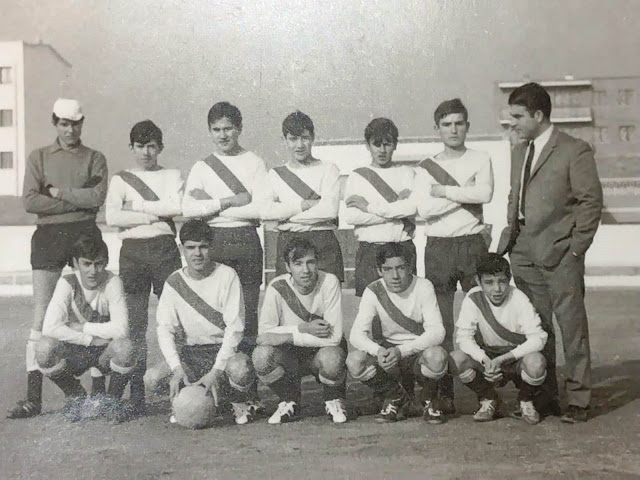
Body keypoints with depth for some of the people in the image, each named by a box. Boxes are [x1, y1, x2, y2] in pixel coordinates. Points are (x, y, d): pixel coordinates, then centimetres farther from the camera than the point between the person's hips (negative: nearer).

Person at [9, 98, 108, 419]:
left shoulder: (95, 159, 10)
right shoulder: (38, 157, 10)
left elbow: (98, 196, -7)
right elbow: (30, 201, -4)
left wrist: (58, 193, -6)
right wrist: (78, 199, -7)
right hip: (48, 237, 0)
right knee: (41, 317, -4)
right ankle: (33, 397, -3)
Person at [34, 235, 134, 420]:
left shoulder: (112, 282, -18)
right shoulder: (67, 283, -15)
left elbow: (121, 329, -29)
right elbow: (50, 328, -27)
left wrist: (82, 327, -20)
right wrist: (91, 339, -26)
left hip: (106, 351, -1)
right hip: (75, 351, 1)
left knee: (124, 347, -35)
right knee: (44, 348, -29)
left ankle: (113, 399, -2)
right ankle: (75, 396, 2)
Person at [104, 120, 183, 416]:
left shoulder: (172, 176, 13)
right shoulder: (120, 180, 11)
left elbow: (178, 207, -7)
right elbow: (112, 217, -4)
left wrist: (137, 207, -6)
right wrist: (151, 216, -6)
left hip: (165, 249, 0)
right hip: (132, 251, 0)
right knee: (135, 324, -1)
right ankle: (136, 395, 4)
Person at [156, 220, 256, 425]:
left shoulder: (227, 276, -9)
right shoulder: (174, 282, -1)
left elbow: (235, 327, -14)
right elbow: (164, 329, -5)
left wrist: (216, 371, -23)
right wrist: (176, 368, -22)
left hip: (223, 348, -3)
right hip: (189, 352, 3)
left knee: (240, 369, -36)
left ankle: (238, 403, 2)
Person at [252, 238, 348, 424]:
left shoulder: (329, 282, -19)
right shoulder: (277, 288, -15)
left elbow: (334, 336, -25)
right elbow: (263, 335, -19)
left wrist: (288, 336, -26)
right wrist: (303, 329, -27)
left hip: (321, 351, -1)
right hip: (290, 355, 2)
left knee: (332, 358, -36)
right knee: (261, 355, -29)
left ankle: (333, 400, 1)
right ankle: (289, 402, 2)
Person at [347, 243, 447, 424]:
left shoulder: (423, 287, -11)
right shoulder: (373, 292, -7)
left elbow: (437, 332, -20)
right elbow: (356, 334, -14)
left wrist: (402, 351, -34)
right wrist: (378, 351, -36)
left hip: (419, 350, -2)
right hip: (387, 350, 2)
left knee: (437, 356, -37)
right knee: (354, 361, -28)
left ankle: (428, 399, -1)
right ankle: (396, 397, 2)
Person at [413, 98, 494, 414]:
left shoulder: (480, 160, 9)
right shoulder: (426, 168, 10)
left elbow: (485, 193, -11)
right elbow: (423, 210, -6)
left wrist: (443, 191, -7)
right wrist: (465, 195, -6)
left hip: (472, 244, -1)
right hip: (438, 247, 1)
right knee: (439, 322, -1)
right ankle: (444, 393, 5)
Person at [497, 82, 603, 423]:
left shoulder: (574, 151, -5)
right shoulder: (519, 152, 17)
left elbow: (591, 201, -7)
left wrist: (575, 249, -10)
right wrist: (511, 232, 10)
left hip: (559, 255, -6)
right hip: (524, 255, 6)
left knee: (572, 328, -1)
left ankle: (578, 400, 8)